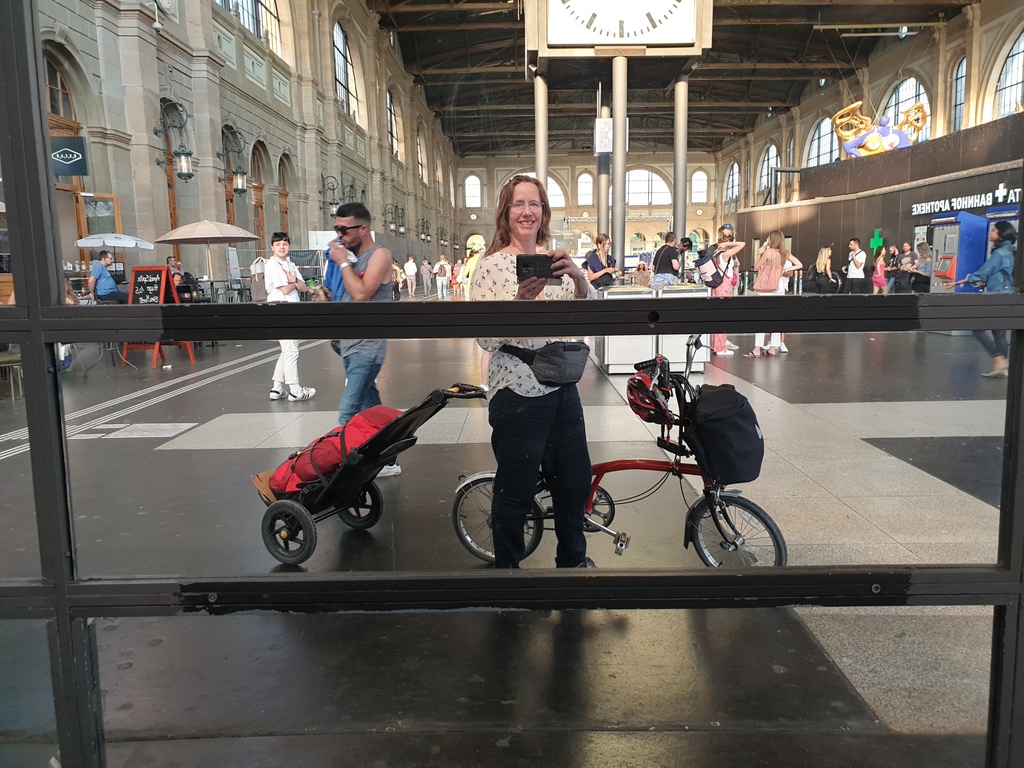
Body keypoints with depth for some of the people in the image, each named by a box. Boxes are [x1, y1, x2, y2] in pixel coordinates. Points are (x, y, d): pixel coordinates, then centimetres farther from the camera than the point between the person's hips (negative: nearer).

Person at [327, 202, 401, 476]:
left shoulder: (380, 255, -9)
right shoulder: (352, 257, 14)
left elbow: (361, 293, -22)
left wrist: (343, 262, -13)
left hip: (367, 345, -8)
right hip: (349, 344, 8)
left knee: (349, 414, -15)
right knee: (369, 407, 12)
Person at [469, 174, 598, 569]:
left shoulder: (554, 260, 7)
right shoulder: (491, 265, -7)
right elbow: (486, 340, -14)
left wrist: (578, 276, -22)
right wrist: (519, 301, -30)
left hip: (562, 390, 6)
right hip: (516, 394, -5)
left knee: (576, 480, 17)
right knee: (515, 494, 5)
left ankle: (572, 558, 40)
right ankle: (507, 565, 28)